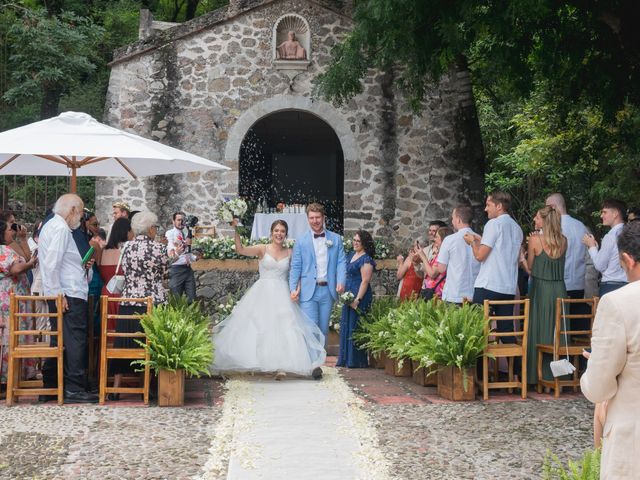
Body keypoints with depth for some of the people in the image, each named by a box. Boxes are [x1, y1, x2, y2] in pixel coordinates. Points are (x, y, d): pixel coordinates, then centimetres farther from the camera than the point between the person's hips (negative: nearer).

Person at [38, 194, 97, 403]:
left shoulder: (50, 226, 21)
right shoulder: (61, 229, -12)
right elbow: (52, 264, -21)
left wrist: (82, 266, 17)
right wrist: (59, 294, -21)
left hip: (59, 296, 10)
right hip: (69, 295, -10)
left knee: (59, 342, 13)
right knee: (75, 341, -9)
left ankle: (50, 387, 17)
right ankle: (75, 389, -9)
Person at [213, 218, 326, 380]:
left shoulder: (290, 253, 7)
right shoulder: (263, 249, 1)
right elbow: (240, 249, -11)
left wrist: (297, 287, -4)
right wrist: (236, 230, -21)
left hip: (282, 295, 1)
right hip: (263, 293, -1)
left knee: (282, 327, -7)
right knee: (259, 326, -2)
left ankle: (281, 367, -7)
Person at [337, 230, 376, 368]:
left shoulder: (366, 260, -12)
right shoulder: (351, 255, 14)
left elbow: (365, 281, -17)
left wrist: (357, 299, -21)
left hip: (359, 296, -9)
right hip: (348, 296, 9)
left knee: (355, 327, -4)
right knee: (346, 326, 11)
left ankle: (356, 361, 3)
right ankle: (345, 359, 18)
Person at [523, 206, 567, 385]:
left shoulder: (535, 240, -9)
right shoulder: (563, 241, 3)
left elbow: (530, 268, -2)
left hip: (541, 290, -4)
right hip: (559, 290, 4)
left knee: (540, 332, 4)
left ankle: (538, 375, 8)